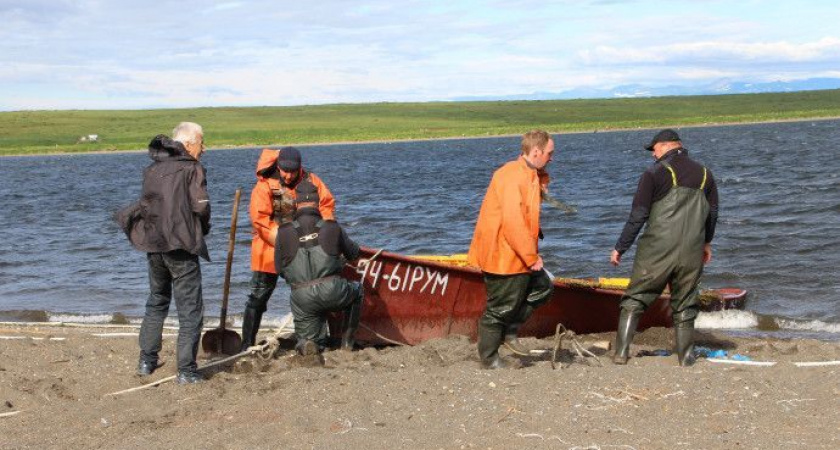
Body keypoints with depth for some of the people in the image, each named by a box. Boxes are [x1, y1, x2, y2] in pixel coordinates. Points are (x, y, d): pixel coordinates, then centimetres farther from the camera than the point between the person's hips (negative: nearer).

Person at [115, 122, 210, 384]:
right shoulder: (191, 169, -8)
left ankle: (146, 362, 25)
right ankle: (186, 371, -2)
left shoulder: (152, 170, 11)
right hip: (181, 247, -6)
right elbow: (201, 206, -16)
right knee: (190, 310, 0)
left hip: (153, 245, 6)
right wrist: (202, 230, 3)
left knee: (156, 303, 23)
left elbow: (146, 204, 7)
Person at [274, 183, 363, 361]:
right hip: (332, 291, -1)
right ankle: (347, 343, 25)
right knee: (356, 290, 33)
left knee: (307, 337, 23)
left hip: (302, 298, 1)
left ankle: (307, 346, -16)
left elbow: (279, 268, 9)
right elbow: (354, 254, 21)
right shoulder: (332, 228, 8)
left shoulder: (284, 233, 6)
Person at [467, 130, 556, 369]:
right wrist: (532, 257, -21)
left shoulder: (528, 175, 13)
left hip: (518, 257, 10)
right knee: (500, 307, 0)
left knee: (543, 287, 17)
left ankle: (509, 331, 22)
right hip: (502, 256, -10)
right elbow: (512, 222, -27)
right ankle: (489, 359, 13)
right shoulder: (511, 176, -21)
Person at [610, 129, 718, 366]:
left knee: (634, 301, 6)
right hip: (692, 253, 4)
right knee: (684, 306, 15)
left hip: (656, 251, -4)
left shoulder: (655, 173, -6)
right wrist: (706, 243, 34)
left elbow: (638, 216, -8)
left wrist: (620, 248, 0)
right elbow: (712, 213, 19)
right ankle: (686, 357, 14)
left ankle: (621, 353, 1)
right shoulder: (704, 174, 9)